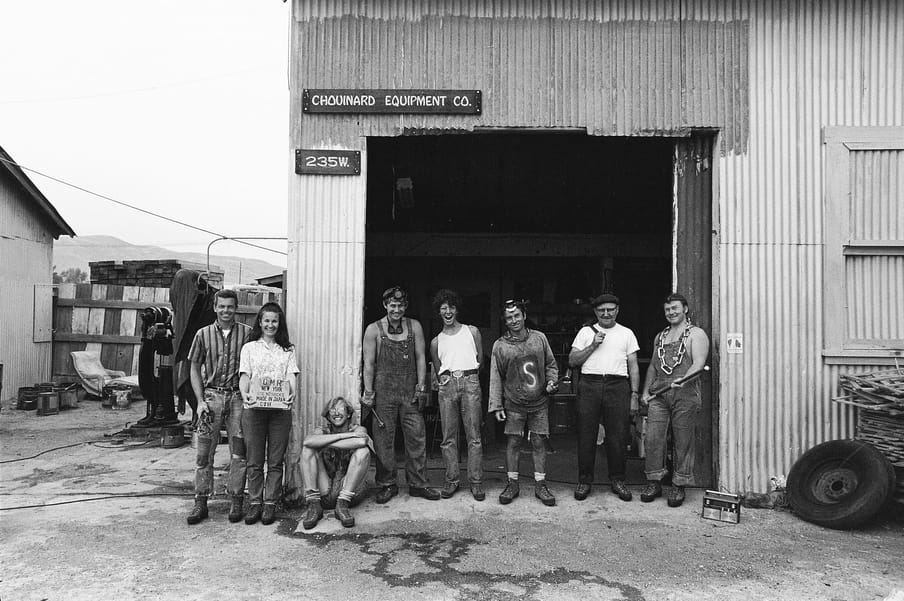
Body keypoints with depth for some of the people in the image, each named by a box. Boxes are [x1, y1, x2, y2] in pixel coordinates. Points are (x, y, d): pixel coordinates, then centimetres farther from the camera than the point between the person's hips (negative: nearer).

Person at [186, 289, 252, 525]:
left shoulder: (247, 333, 1)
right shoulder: (203, 334, 6)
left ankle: (236, 501, 13)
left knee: (239, 452, 2)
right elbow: (195, 369, 9)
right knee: (204, 452, 3)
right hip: (211, 396, 1)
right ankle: (200, 503, 12)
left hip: (238, 397, -1)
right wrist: (200, 401, 0)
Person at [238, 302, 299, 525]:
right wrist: (244, 394, -16)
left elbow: (290, 376, 4)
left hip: (280, 409, 1)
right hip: (254, 407, 0)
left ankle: (270, 505, 7)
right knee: (254, 461, 1)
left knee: (276, 461, 1)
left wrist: (292, 393, -17)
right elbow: (244, 376, 4)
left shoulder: (288, 350, 16)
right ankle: (254, 504, 9)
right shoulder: (249, 347, 14)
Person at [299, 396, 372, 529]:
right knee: (308, 449, -12)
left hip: (351, 490, -1)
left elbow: (361, 441, -26)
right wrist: (344, 435, -23)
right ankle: (313, 505, -19)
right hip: (324, 493, 1)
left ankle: (343, 504, -21)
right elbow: (308, 441, -22)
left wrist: (324, 444, -19)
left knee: (363, 451, -21)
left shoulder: (358, 430, 1)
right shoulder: (322, 431, 4)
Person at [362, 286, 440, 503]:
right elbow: (369, 363, 0)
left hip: (410, 391, 2)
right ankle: (387, 485, 14)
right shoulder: (374, 330, 1)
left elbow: (420, 358, 6)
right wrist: (368, 393, -6)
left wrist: (421, 387, -1)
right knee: (384, 438, 2)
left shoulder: (414, 326, 7)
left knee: (416, 436, 2)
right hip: (384, 390, -2)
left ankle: (418, 484, 12)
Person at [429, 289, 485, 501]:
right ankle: (451, 480, 9)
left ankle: (476, 481, 1)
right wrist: (443, 378, 2)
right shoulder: (436, 342, 16)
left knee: (474, 435, -4)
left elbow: (480, 361, 15)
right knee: (448, 437, 1)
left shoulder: (472, 331, 13)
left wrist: (468, 375, 4)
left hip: (470, 382, -1)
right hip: (447, 385, 2)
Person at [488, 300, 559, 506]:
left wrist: (551, 380, -6)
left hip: (539, 403, 1)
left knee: (539, 443, 4)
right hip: (513, 405, -1)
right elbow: (495, 378, 1)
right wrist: (496, 406, -3)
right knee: (512, 444, 3)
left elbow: (551, 364, 13)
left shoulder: (539, 338, 3)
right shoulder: (500, 345, -1)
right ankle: (512, 484, 17)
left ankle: (540, 485, 15)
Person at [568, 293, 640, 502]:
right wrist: (593, 346, -5)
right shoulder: (586, 332, 13)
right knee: (586, 436, 1)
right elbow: (572, 361, 6)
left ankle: (617, 480, 15)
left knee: (618, 436, 0)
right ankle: (584, 481, 11)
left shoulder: (627, 334, 14)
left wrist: (634, 395, 3)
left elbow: (633, 366, 11)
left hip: (617, 386, 0)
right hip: (589, 385, 0)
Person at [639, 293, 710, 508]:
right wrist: (645, 391, 14)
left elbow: (699, 363, -10)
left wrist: (683, 379, -27)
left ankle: (678, 486, 9)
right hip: (658, 394, 5)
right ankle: (654, 482, 9)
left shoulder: (696, 334, 4)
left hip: (685, 394, -5)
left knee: (683, 442, 0)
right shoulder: (660, 337, 22)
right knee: (653, 438, -1)